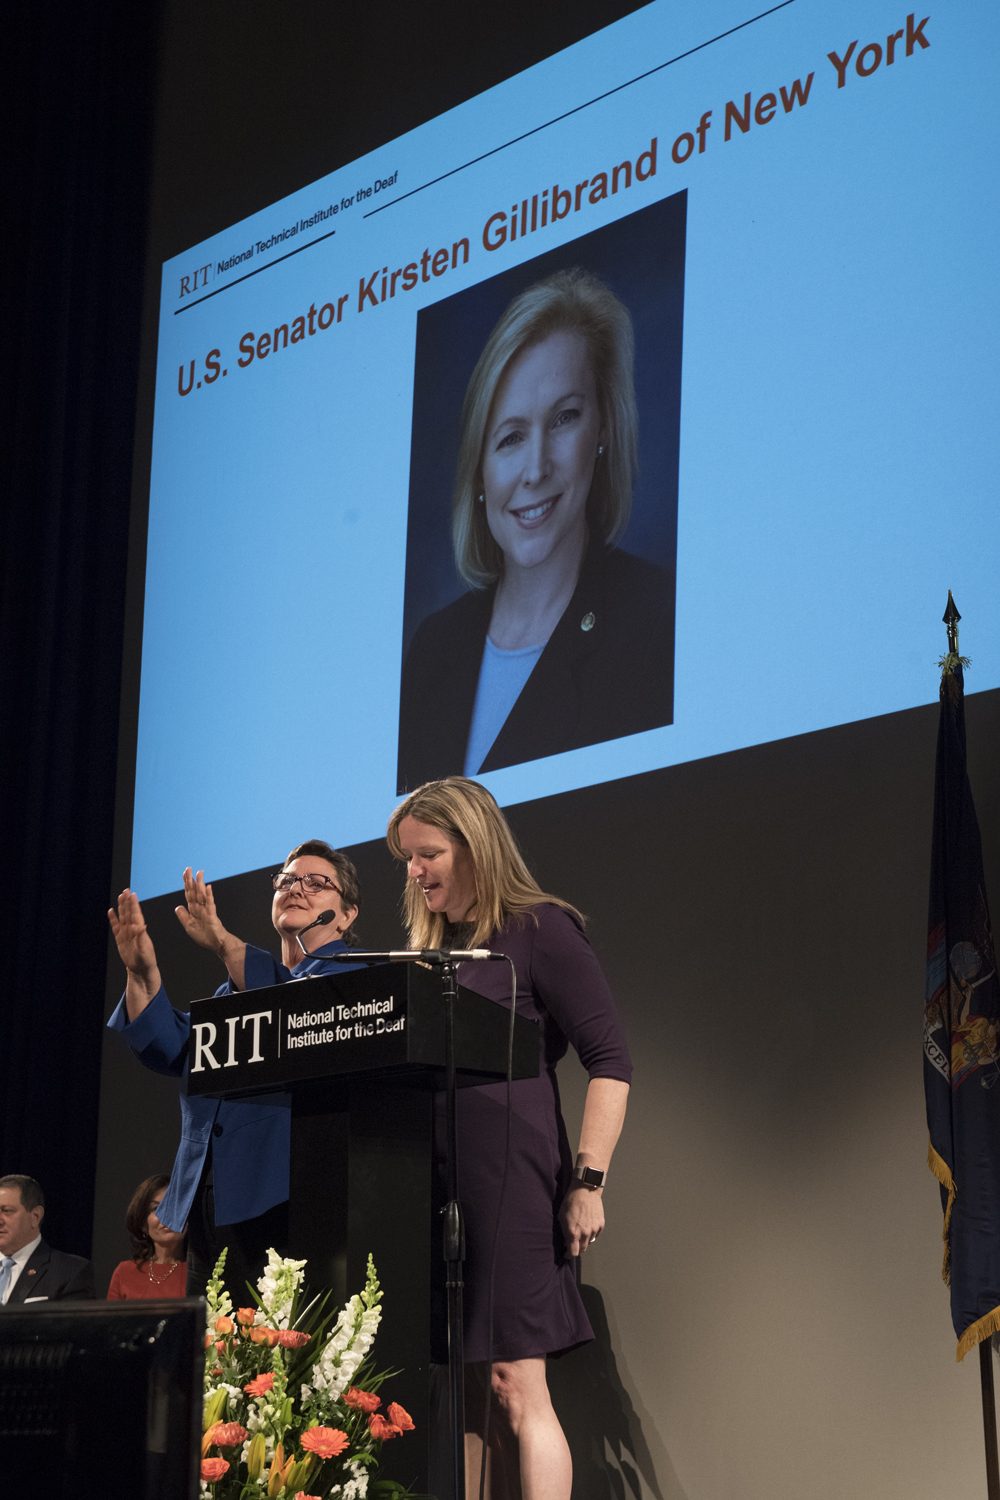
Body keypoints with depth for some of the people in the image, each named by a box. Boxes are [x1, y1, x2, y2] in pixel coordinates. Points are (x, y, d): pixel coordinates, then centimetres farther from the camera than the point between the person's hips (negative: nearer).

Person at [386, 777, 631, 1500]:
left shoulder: (539, 930, -1)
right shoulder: (429, 950, 20)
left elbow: (611, 1059, -7)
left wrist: (588, 1182, -14)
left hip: (510, 1182, -7)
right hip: (432, 1186, 7)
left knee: (516, 1387, -9)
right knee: (461, 1396, 4)